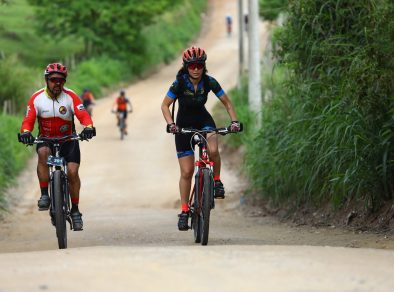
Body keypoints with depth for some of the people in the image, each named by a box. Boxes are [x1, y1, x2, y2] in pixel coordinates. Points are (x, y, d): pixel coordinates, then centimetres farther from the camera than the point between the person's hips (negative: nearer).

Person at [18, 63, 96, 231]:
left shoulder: (70, 97, -13)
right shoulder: (37, 98, -11)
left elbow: (83, 115, -23)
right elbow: (28, 121, -17)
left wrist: (89, 127, -45)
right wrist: (26, 132, -40)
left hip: (68, 140, 0)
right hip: (45, 139, 0)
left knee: (72, 171, -16)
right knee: (43, 152, -34)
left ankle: (75, 210, 2)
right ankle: (44, 195, -26)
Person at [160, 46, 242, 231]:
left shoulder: (209, 82, -15)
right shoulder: (180, 83, -20)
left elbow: (227, 103, -8)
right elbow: (165, 105, -16)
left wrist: (234, 121, -23)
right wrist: (170, 124, -32)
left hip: (203, 120, 1)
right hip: (183, 124, -1)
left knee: (213, 150, -32)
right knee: (187, 171, -5)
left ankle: (217, 181, -5)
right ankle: (184, 211, 7)